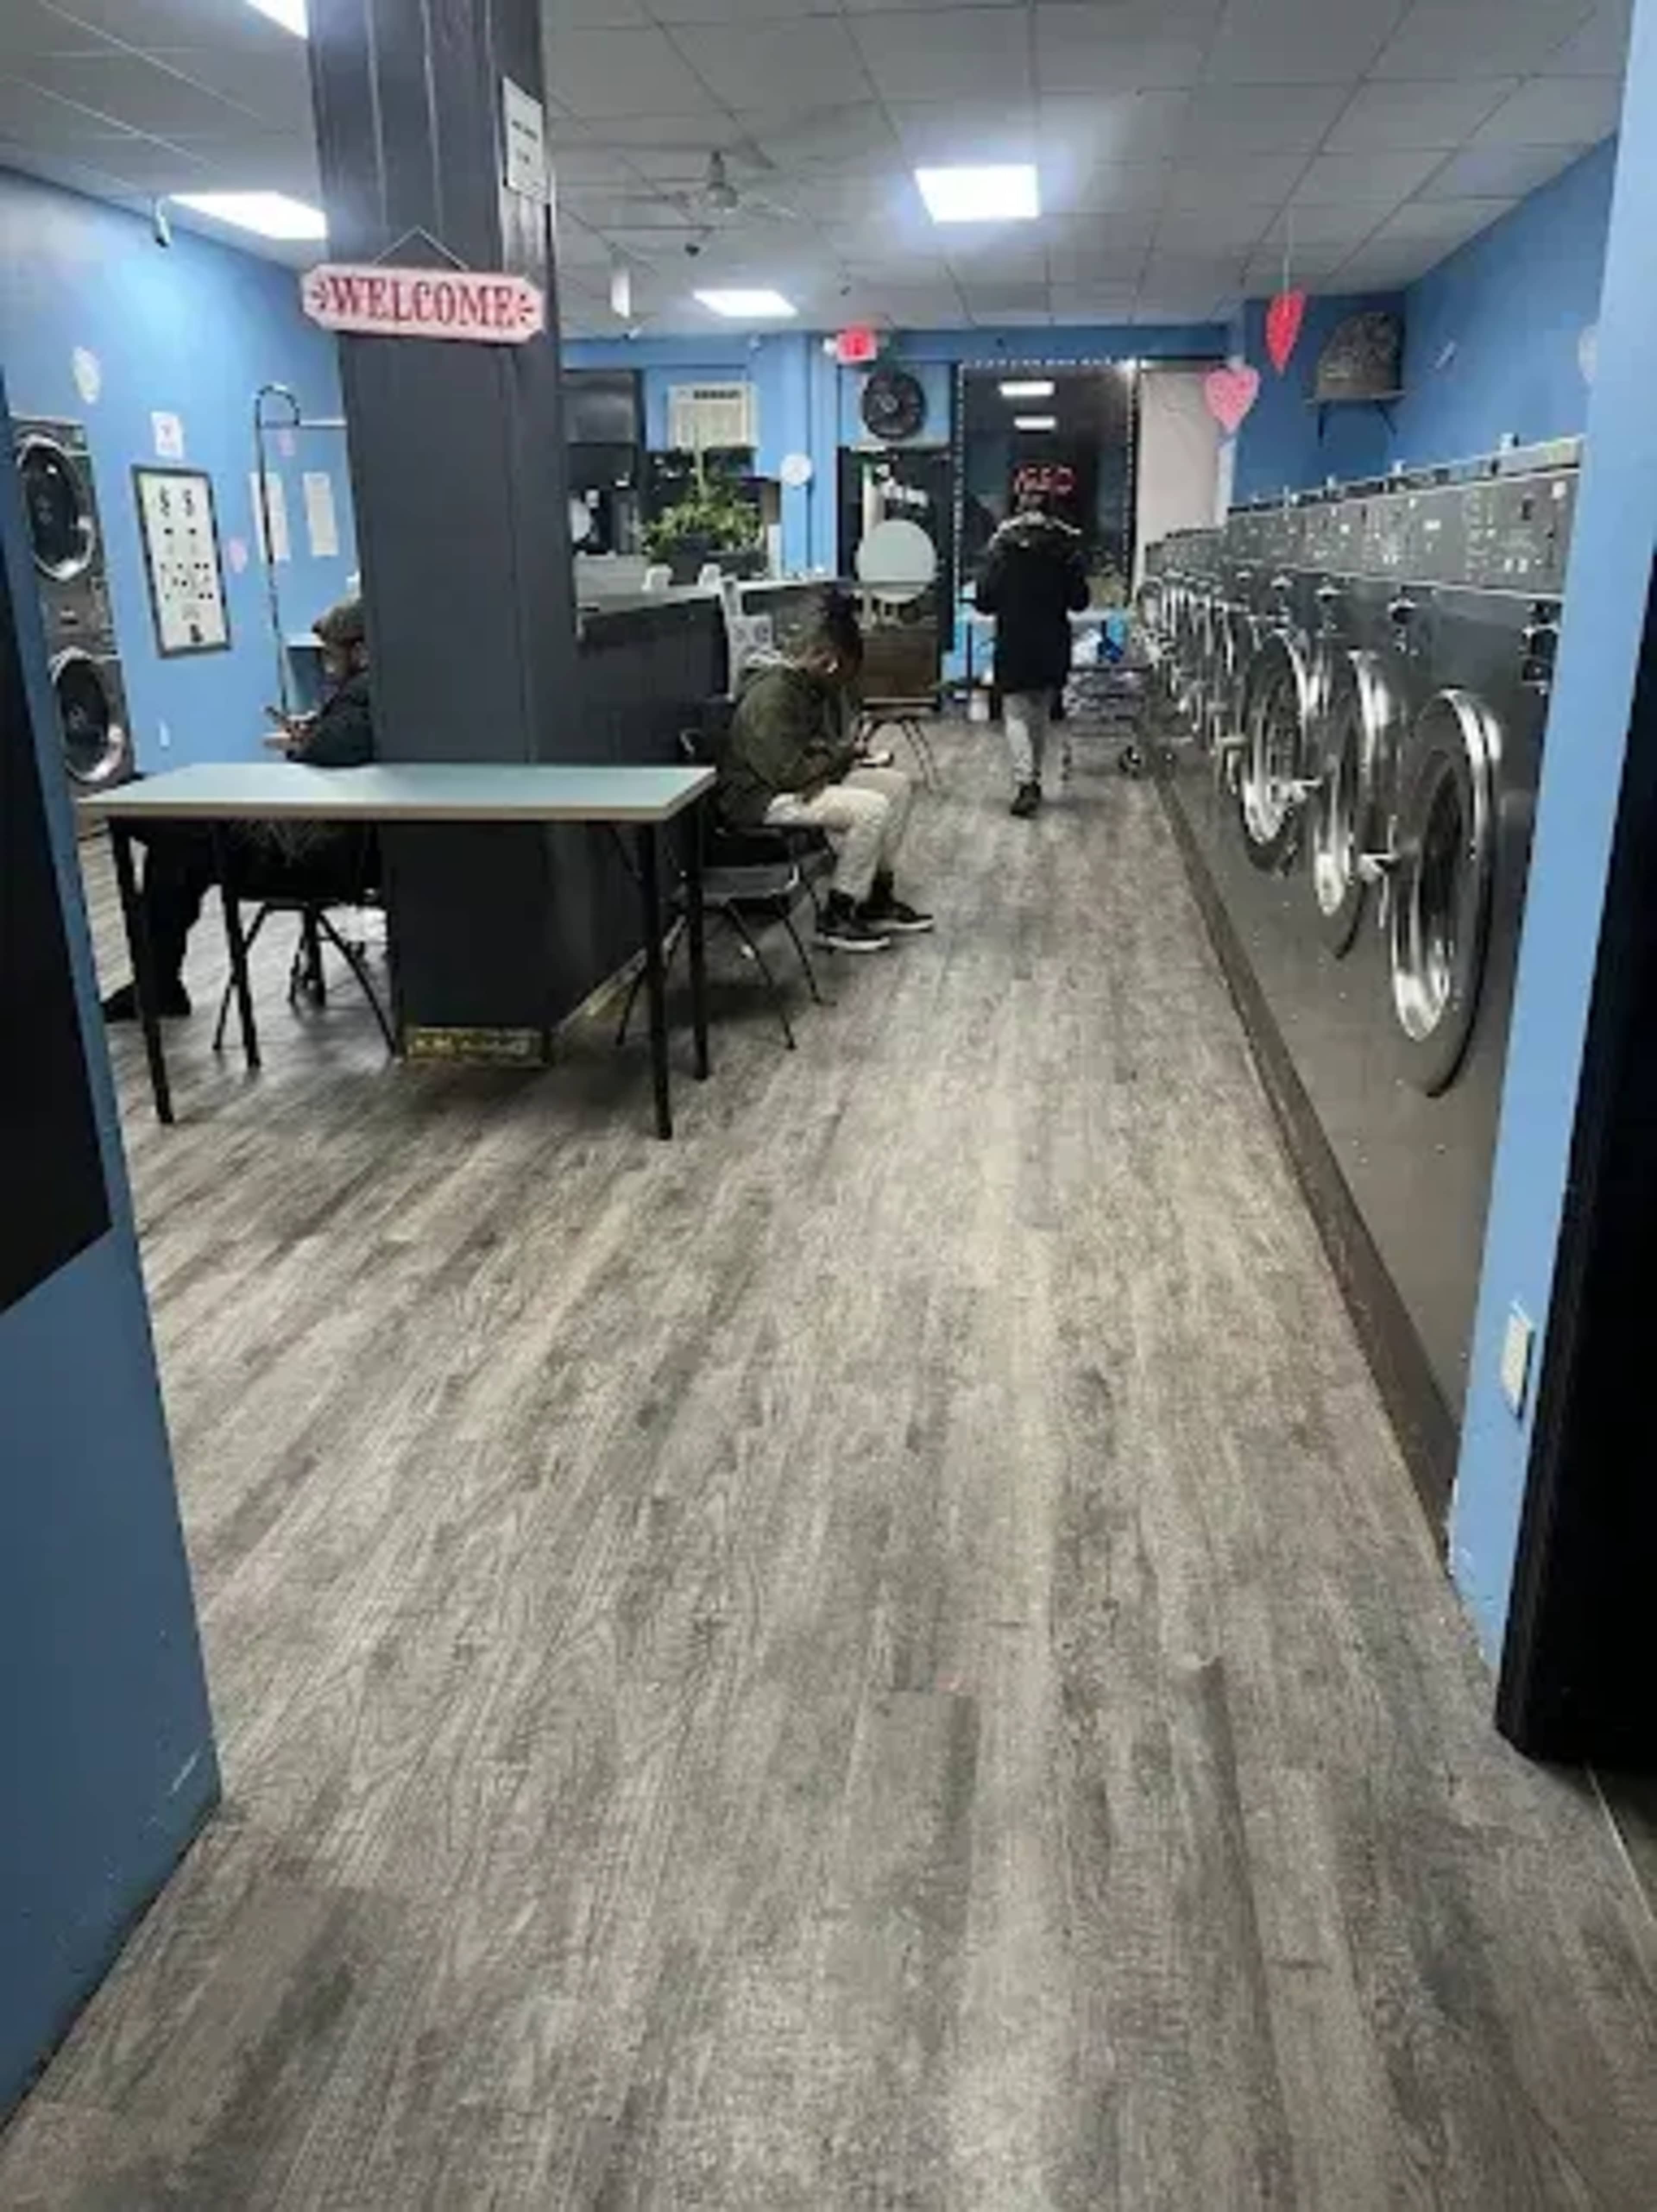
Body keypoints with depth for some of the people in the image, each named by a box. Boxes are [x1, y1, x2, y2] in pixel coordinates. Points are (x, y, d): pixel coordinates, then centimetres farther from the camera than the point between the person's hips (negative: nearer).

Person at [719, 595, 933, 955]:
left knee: (897, 785, 7)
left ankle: (878, 901, 12)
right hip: (760, 799, -11)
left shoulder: (810, 686, 8)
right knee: (872, 809, -26)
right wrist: (840, 753, -11)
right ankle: (835, 920, -14)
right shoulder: (771, 696, -23)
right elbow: (788, 772, -28)